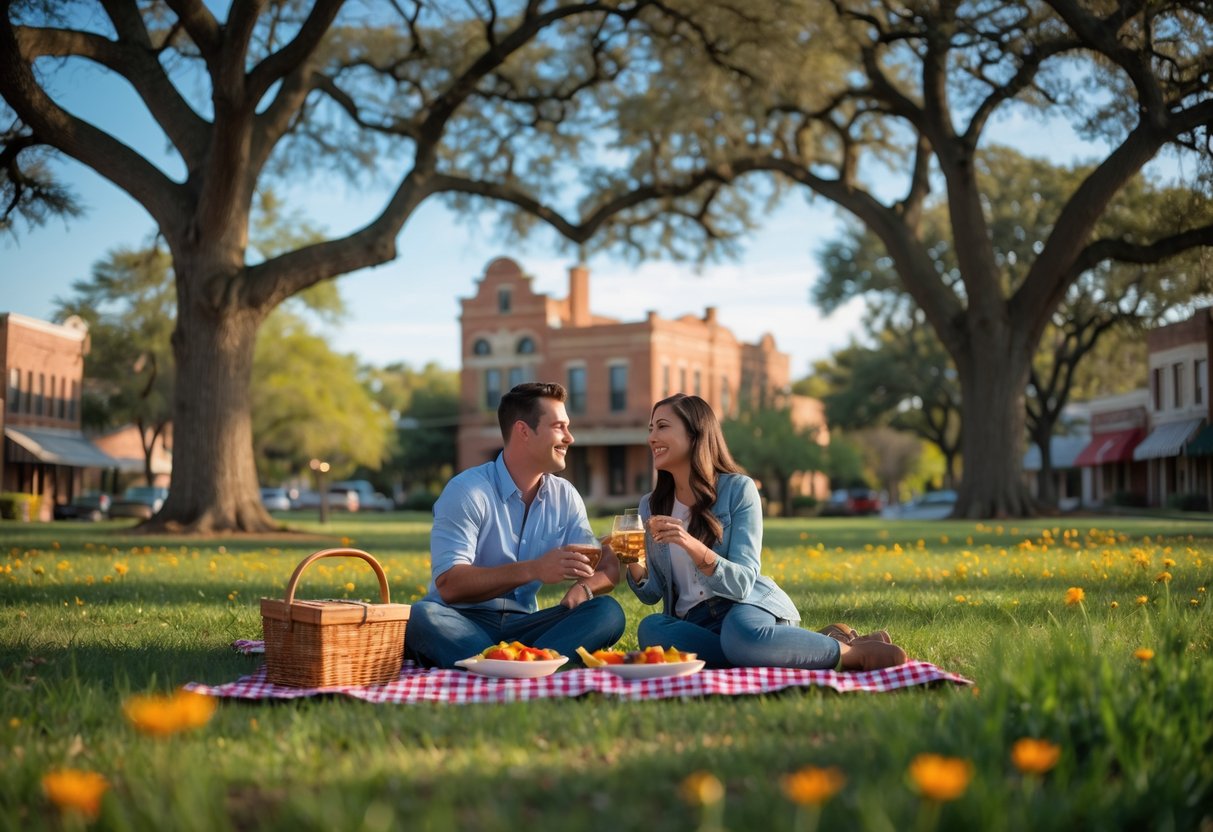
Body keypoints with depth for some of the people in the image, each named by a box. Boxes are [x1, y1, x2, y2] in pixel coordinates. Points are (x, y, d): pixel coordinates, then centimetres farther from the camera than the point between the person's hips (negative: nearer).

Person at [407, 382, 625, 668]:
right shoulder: (467, 491, -11)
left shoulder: (565, 497, 8)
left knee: (608, 612, -19)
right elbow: (449, 585, -20)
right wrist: (534, 570, -31)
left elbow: (608, 568, 5)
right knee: (421, 617, -36)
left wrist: (584, 587, -20)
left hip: (522, 624, 5)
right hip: (464, 623, -5)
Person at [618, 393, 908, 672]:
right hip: (693, 623, 5)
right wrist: (634, 565, -12)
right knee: (650, 629, -34)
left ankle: (854, 652, -18)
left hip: (747, 608, -4)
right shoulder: (650, 506, 11)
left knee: (742, 631, -43)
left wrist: (695, 548, -29)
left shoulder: (738, 489, -3)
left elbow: (742, 583, -11)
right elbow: (652, 594, 11)